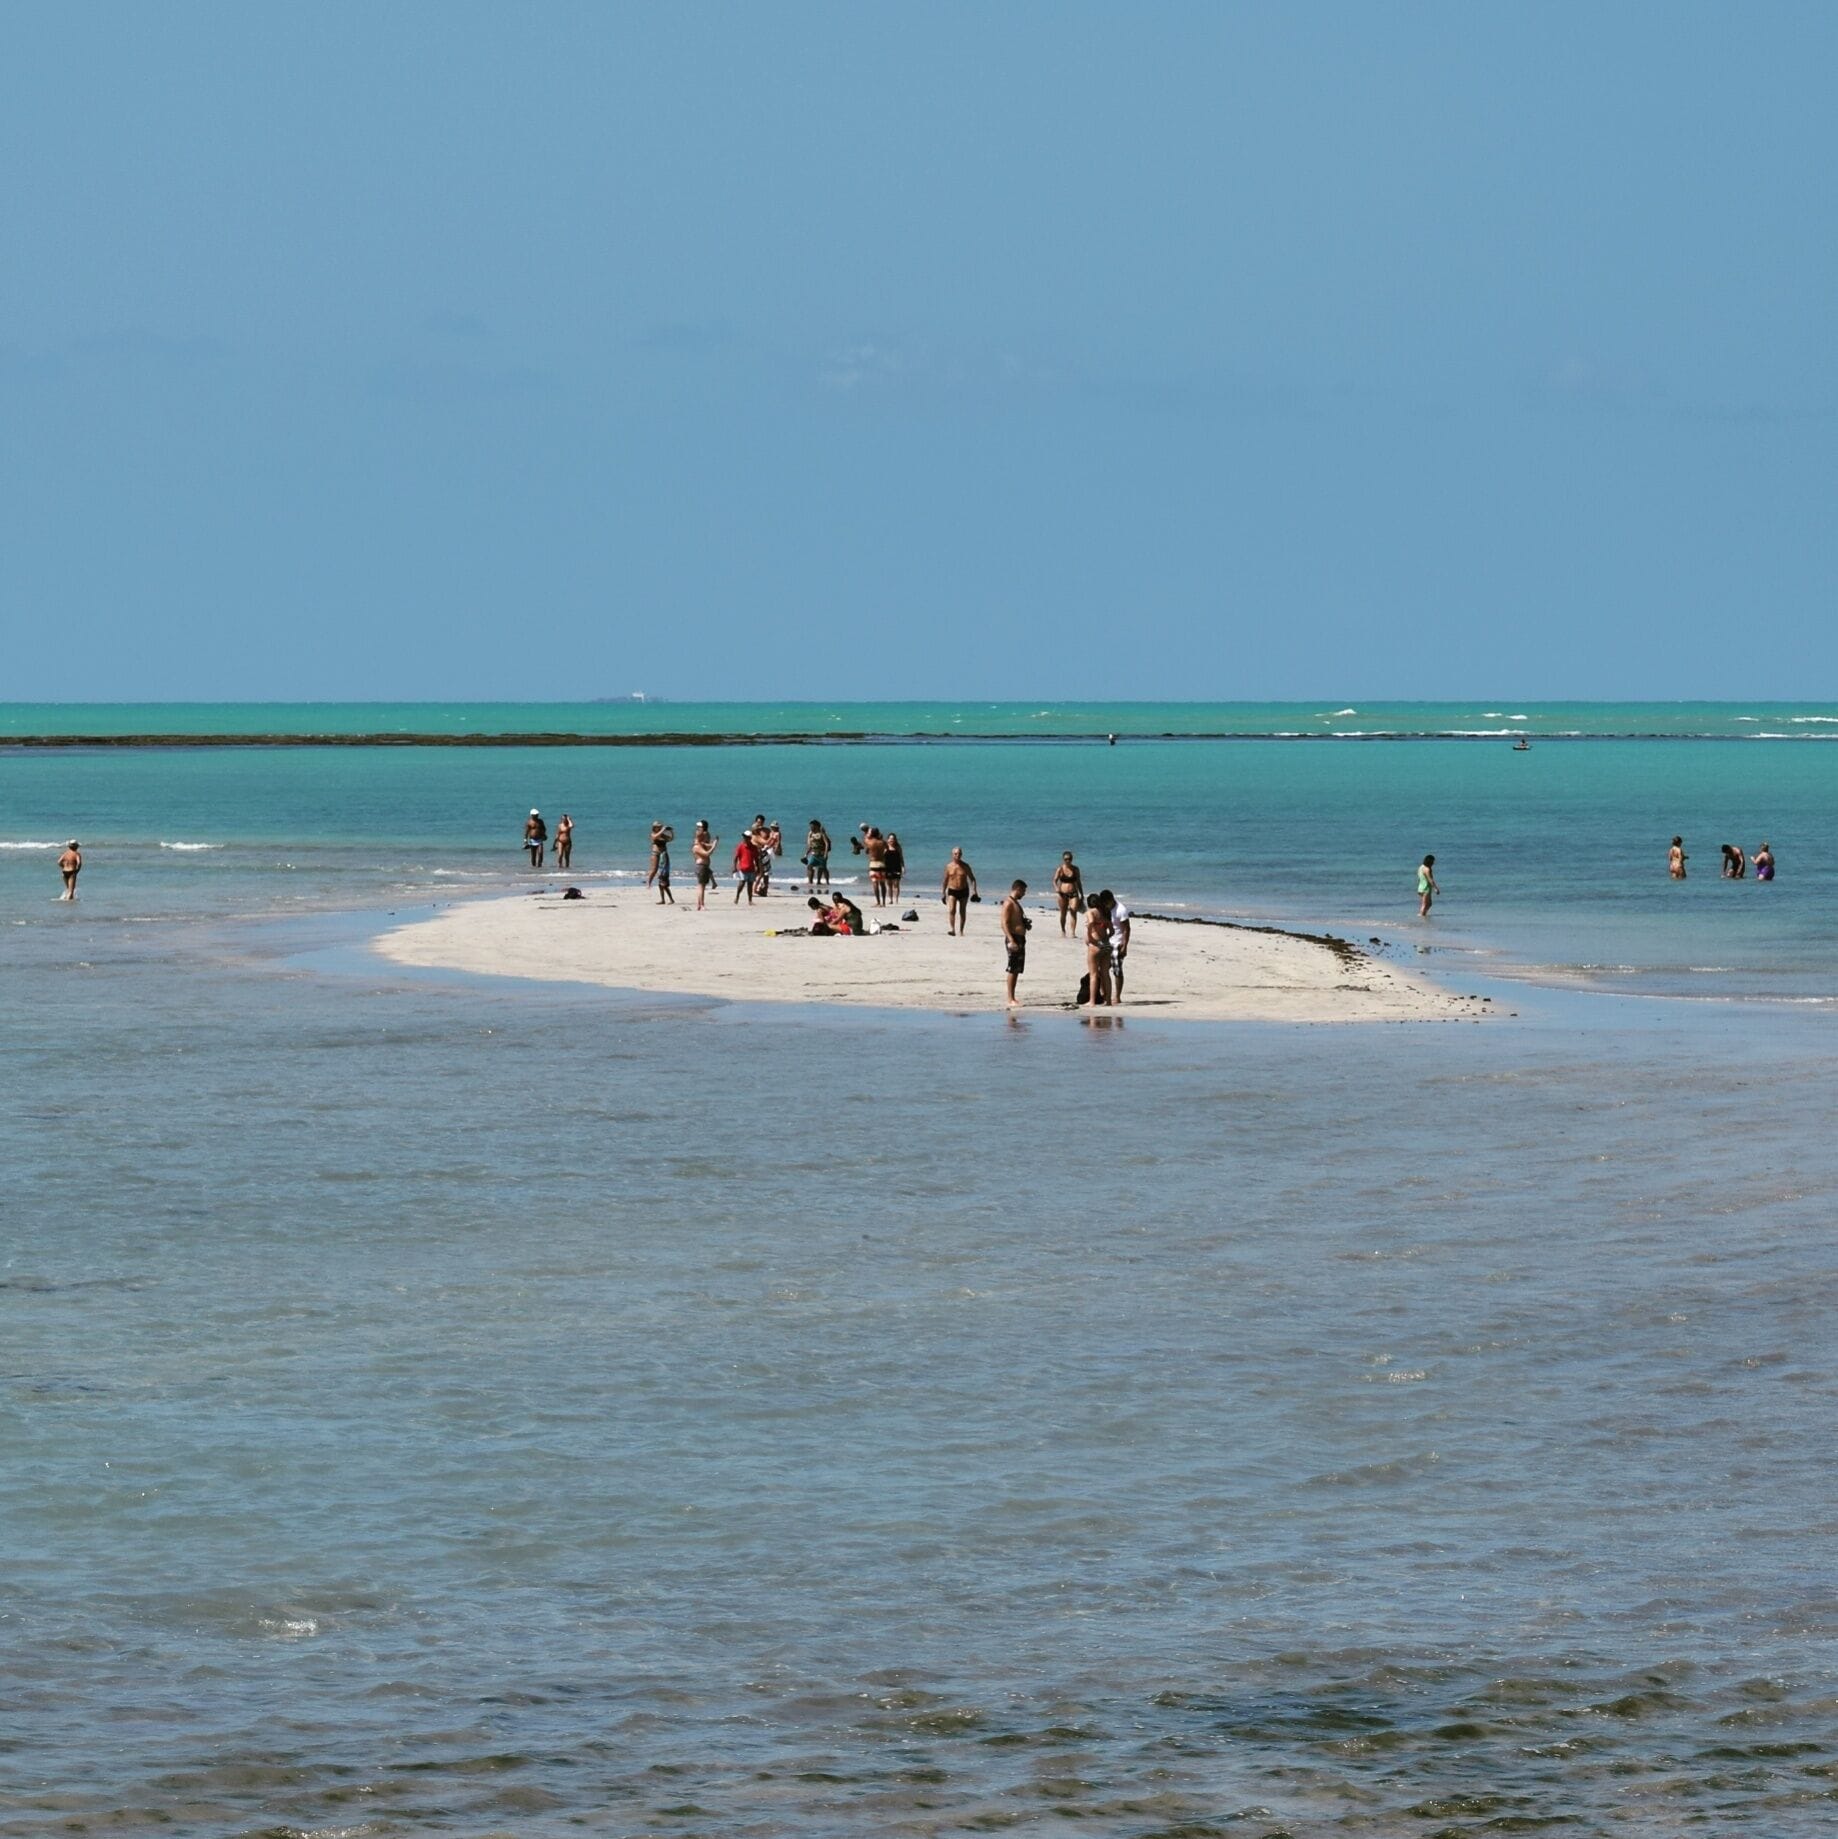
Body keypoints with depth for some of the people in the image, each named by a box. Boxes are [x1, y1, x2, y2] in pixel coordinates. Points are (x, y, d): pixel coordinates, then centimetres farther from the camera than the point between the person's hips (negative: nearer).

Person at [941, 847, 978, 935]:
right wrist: (943, 893, 11)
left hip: (963, 891, 0)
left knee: (962, 912, 6)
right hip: (952, 891, 0)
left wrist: (974, 890, -8)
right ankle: (952, 929, -21)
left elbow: (972, 879, 3)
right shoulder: (949, 866, 1)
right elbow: (945, 880, 10)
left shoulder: (965, 866, -2)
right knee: (951, 911, -18)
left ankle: (961, 931, 16)